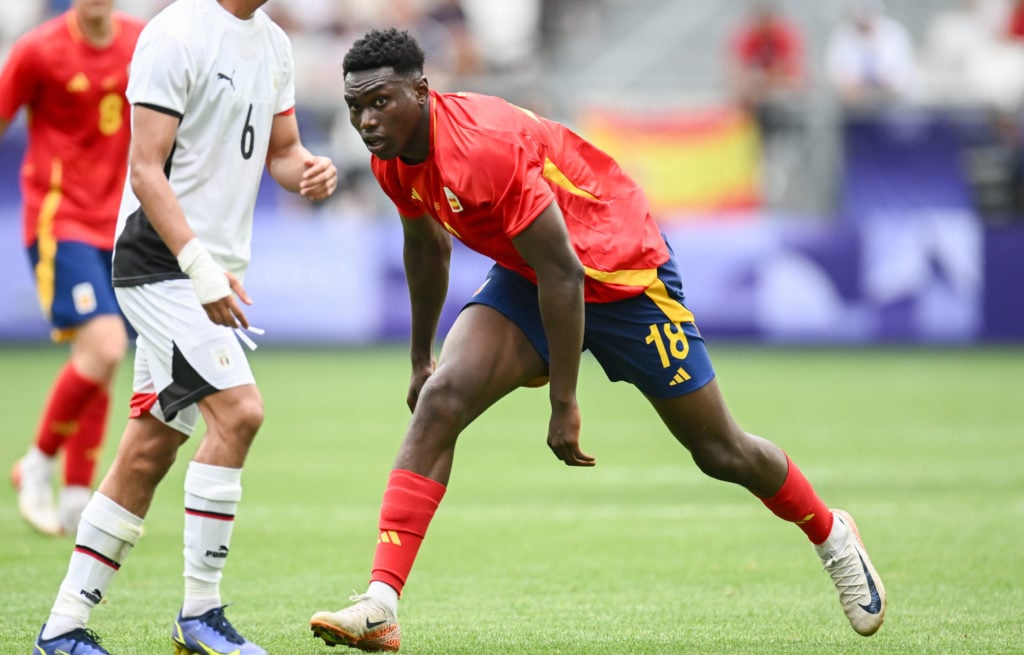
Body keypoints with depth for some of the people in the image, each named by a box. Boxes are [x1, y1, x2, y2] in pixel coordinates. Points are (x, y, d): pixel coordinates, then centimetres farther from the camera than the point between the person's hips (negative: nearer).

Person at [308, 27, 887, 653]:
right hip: (527, 278, 7)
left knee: (720, 451, 6)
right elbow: (427, 245, 14)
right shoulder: (394, 160, -8)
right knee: (439, 402, -18)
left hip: (622, 272, -6)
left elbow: (562, 274, -31)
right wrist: (420, 358, 22)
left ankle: (832, 535, 36)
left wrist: (563, 405, -27)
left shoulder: (484, 146, -34)